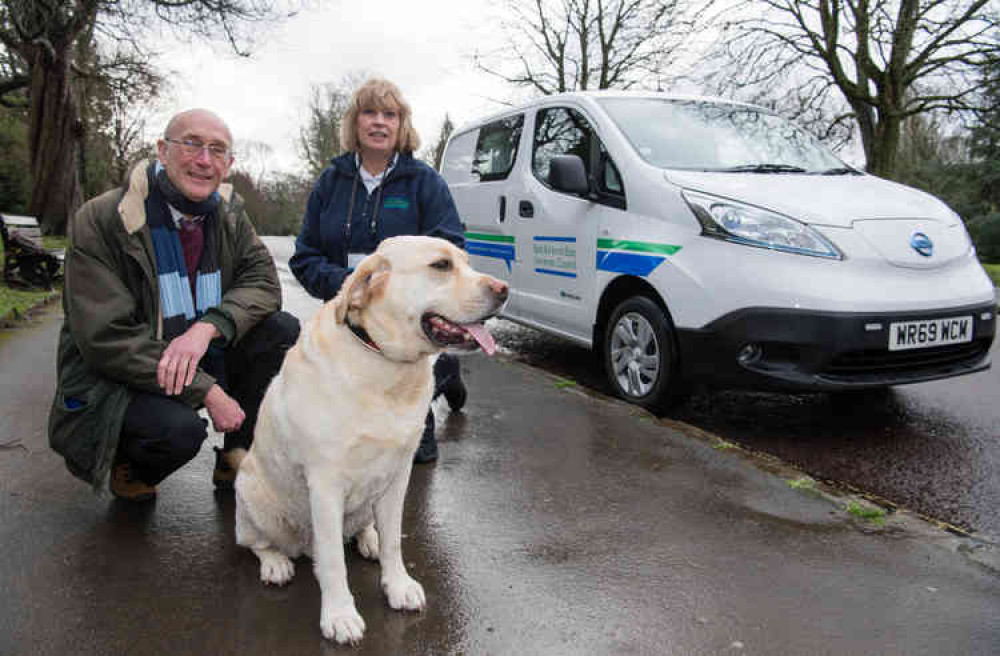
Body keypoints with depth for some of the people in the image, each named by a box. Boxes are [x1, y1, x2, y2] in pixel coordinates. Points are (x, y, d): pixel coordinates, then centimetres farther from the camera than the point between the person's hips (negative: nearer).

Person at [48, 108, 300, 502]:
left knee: (282, 330, -14)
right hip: (113, 378, -5)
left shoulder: (229, 214, 2)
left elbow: (264, 281, -5)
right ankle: (128, 467, 4)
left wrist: (206, 327, -27)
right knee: (179, 427, -35)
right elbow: (105, 338, -21)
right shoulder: (100, 220, -16)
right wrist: (209, 393, -26)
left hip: (202, 362, 6)